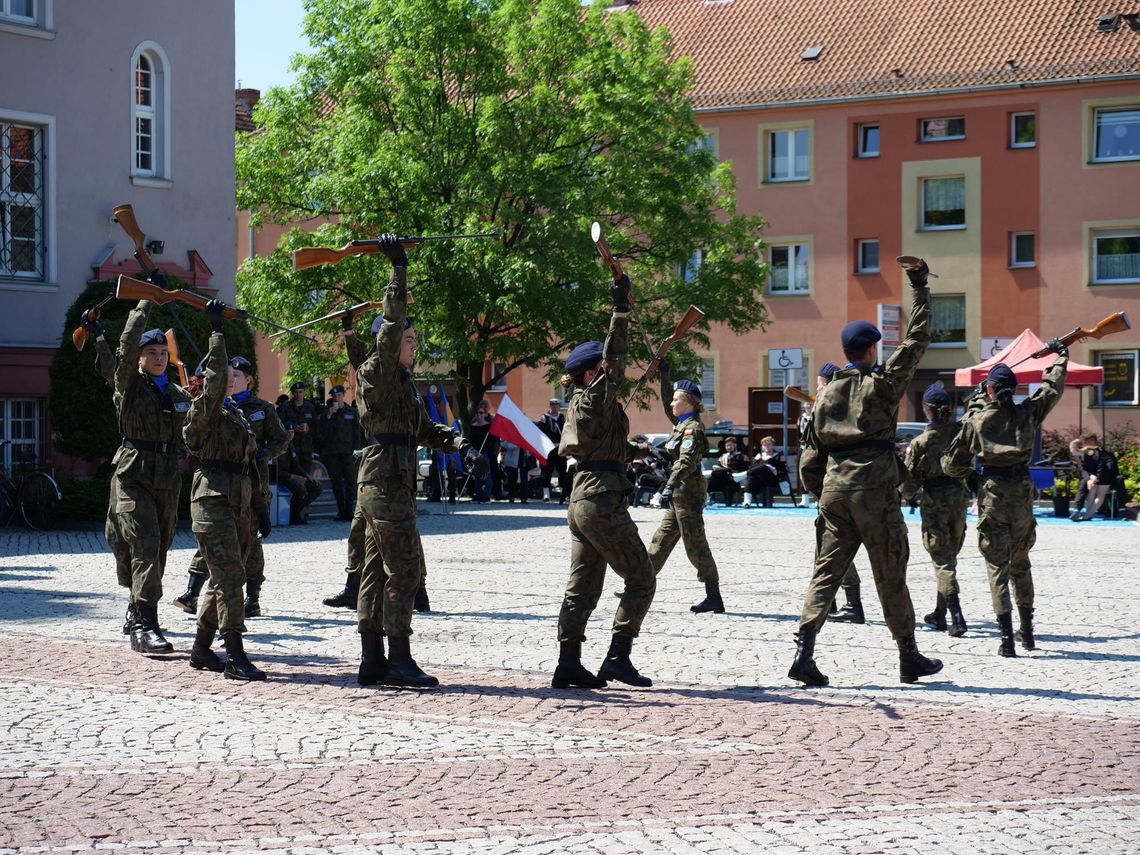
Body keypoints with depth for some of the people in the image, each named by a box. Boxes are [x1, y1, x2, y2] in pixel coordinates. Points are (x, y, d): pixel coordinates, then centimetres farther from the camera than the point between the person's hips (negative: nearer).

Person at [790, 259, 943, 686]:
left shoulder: (826, 395, 11)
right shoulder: (882, 384, -2)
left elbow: (810, 459, 11)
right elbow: (917, 339, 3)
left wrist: (822, 496, 23)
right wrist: (920, 286, 8)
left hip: (834, 490, 4)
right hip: (875, 491, -4)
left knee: (826, 571, 2)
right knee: (890, 577, 5)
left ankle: (803, 651, -13)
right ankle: (909, 658, 15)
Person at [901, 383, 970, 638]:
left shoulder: (920, 442, -12)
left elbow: (910, 479, -7)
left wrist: (905, 496, 15)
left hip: (935, 500, -4)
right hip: (960, 496, 4)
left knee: (943, 560, -2)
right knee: (949, 556, 18)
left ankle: (956, 617, -16)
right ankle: (939, 614, 26)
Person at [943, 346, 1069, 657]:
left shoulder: (975, 419, -2)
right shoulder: (1028, 413, 2)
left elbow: (953, 464, 4)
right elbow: (1053, 388, 20)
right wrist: (1061, 355, 36)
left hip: (992, 492, -3)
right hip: (1022, 491, 3)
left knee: (996, 564, -1)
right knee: (1020, 562, 18)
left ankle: (1007, 635, -12)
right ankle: (1027, 630, 26)